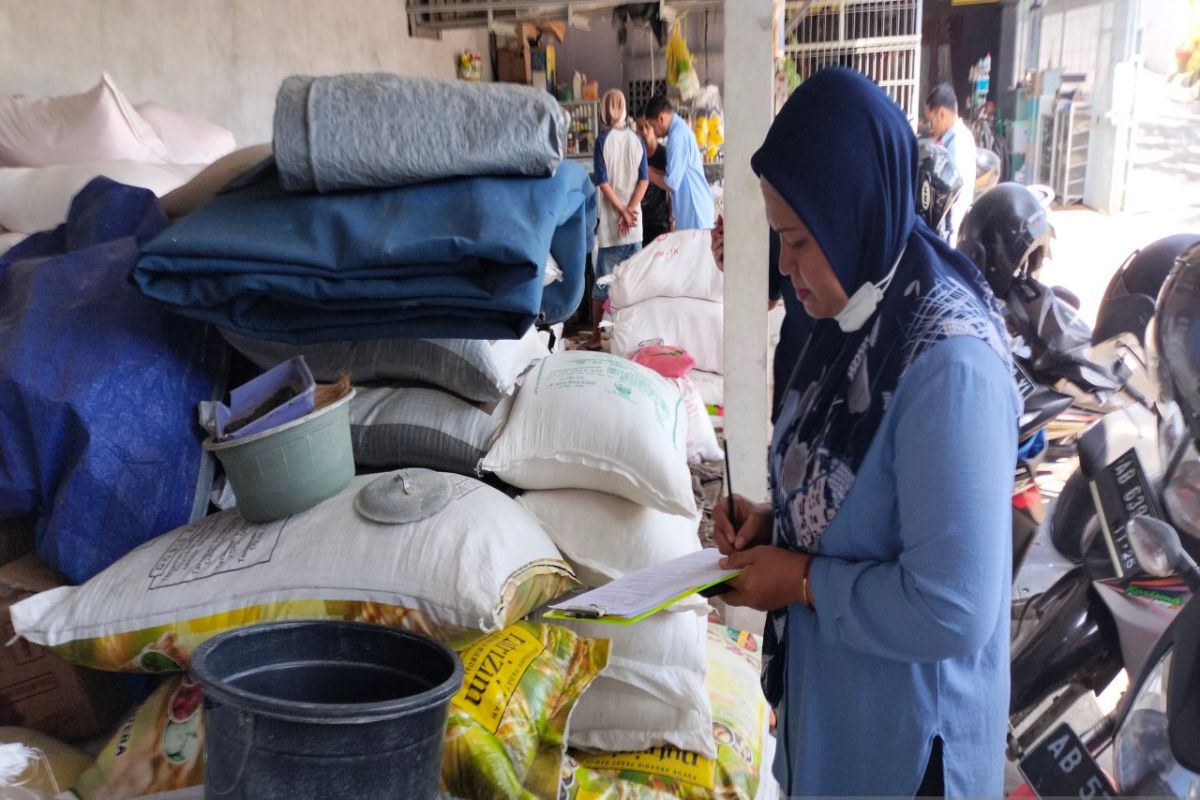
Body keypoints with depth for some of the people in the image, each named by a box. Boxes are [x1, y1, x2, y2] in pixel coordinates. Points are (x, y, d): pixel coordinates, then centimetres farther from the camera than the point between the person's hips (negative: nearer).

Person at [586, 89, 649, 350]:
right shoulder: (637, 140, 4)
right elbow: (644, 180, -1)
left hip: (610, 222, -3)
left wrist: (623, 211, -8)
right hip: (635, 223, 3)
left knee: (603, 281, 3)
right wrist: (630, 211, -5)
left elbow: (602, 182, -11)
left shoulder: (603, 140, -6)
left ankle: (596, 336, 6)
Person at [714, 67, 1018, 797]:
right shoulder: (858, 316, -1)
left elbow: (951, 610, -30)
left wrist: (801, 581, -19)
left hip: (905, 728, -8)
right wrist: (773, 520, -4)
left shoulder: (949, 362, -29)